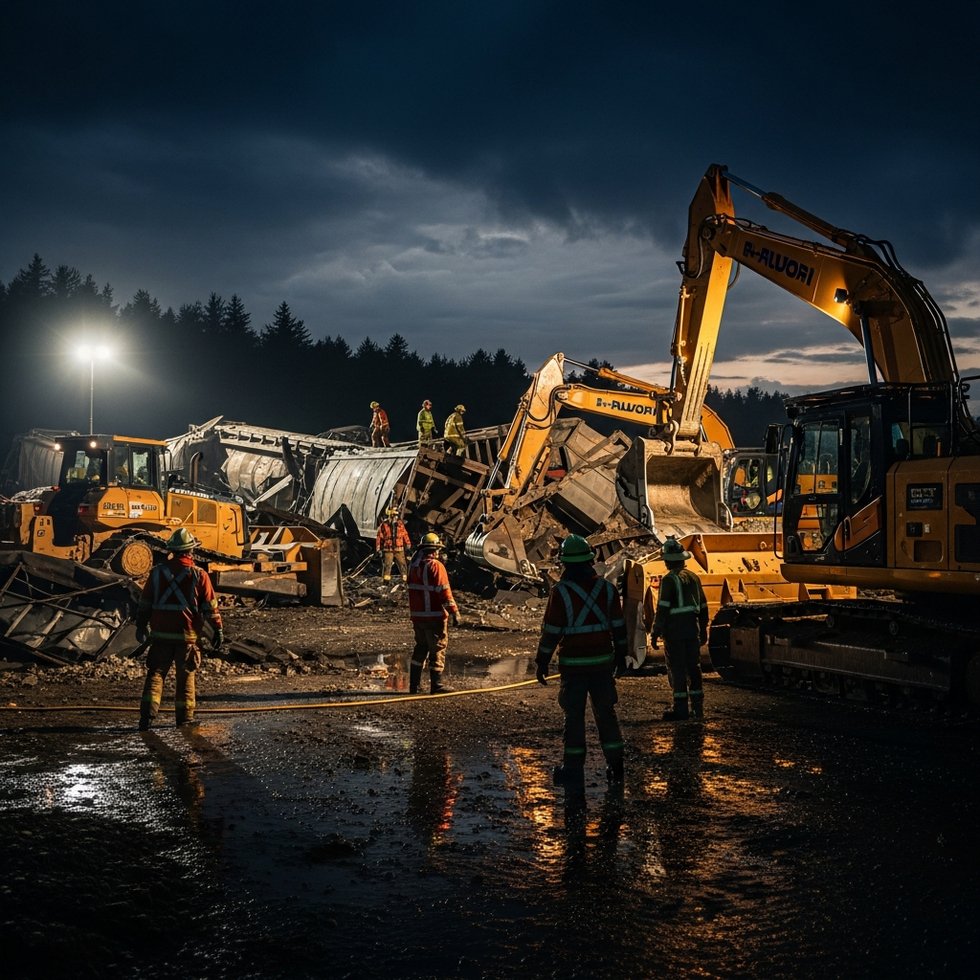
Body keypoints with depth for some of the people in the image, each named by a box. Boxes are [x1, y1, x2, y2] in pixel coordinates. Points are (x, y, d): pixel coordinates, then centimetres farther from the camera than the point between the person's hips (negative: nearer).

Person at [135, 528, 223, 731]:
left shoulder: (158, 572, 2)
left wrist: (141, 626, 18)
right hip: (187, 635, -1)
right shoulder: (198, 575, -5)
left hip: (161, 634, 2)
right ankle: (184, 716, 14)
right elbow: (210, 605, -4)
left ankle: (147, 714, -5)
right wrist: (218, 629, 4)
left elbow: (145, 603, 7)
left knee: (155, 674, 6)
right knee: (185, 676, 10)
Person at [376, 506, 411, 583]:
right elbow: (379, 538, 2)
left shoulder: (400, 524, 6)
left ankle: (405, 580, 11)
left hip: (399, 550, 2)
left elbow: (405, 535, 11)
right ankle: (385, 581, 4)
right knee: (387, 566, -3)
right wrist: (378, 549, 1)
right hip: (388, 550, -2)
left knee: (403, 565, 3)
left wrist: (408, 545, 12)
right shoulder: (383, 525, -2)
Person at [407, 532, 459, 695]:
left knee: (421, 648, 16)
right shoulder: (435, 566, -15)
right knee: (437, 650, 2)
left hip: (417, 615, 7)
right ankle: (436, 686, 3)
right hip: (434, 616, -7)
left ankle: (413, 686, 17)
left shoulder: (413, 565, 8)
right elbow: (444, 591, -19)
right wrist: (454, 612, -16)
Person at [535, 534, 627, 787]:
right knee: (606, 712, 12)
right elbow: (618, 625, 5)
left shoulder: (561, 591, -11)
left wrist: (542, 662, -1)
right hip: (603, 660, 3)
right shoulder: (607, 588, 0)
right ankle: (615, 765, 14)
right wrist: (620, 654, 17)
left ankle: (573, 769, 9)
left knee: (574, 715, 5)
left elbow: (551, 631, -9)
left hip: (573, 662, -3)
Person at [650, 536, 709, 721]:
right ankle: (697, 706, 18)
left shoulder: (669, 580, -13)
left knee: (677, 669, -2)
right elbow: (703, 607, 16)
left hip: (674, 631, -7)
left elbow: (663, 609, -17)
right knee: (693, 667, 13)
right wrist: (703, 629, 24)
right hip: (692, 629, 7)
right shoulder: (694, 578, 10)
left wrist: (655, 632, -12)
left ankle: (681, 708, -1)